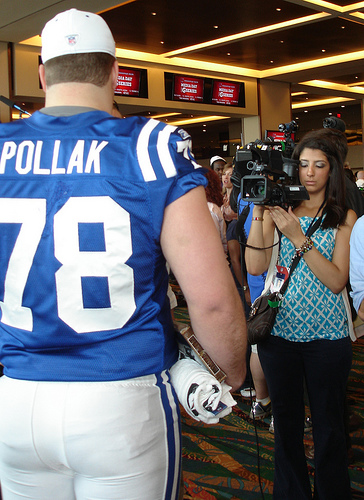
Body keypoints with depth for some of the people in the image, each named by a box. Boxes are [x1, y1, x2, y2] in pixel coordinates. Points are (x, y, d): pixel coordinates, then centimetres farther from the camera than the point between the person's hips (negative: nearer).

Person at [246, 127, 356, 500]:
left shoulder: (344, 218, -1)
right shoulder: (279, 209, 3)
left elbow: (337, 281, -12)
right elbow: (255, 267, -8)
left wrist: (298, 237, -20)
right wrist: (259, 211, -16)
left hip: (326, 334, -1)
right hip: (279, 329, 2)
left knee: (328, 424, 10)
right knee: (286, 419, 15)